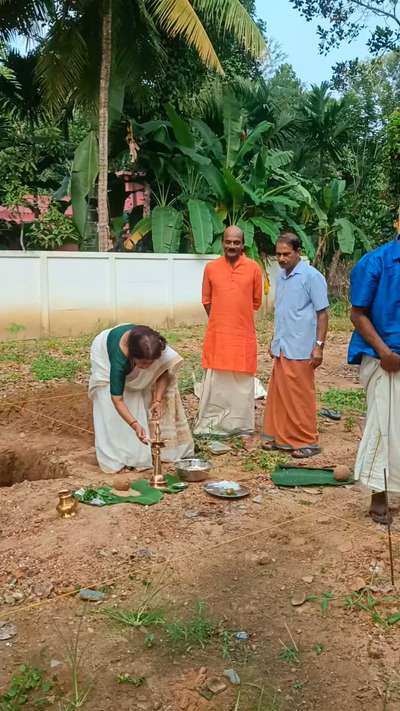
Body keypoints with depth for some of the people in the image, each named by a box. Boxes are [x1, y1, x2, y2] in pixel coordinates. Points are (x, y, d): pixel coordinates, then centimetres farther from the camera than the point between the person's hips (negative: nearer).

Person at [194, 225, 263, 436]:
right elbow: (206, 300, 11)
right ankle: (210, 424, 17)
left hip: (243, 334, -1)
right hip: (217, 334, 1)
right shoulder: (211, 267, 2)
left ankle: (241, 425, 19)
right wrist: (220, 320, 8)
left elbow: (256, 301, 9)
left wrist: (239, 318, 10)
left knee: (242, 380, 7)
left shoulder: (253, 268, -1)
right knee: (215, 380, 7)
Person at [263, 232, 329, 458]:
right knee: (278, 394, 11)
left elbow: (322, 313, -10)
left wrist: (319, 345, -15)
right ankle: (281, 437, 23)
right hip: (281, 348, 7)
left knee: (301, 397, -1)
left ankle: (307, 442, 11)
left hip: (300, 350, -7)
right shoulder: (282, 276, 13)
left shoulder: (311, 276, -9)